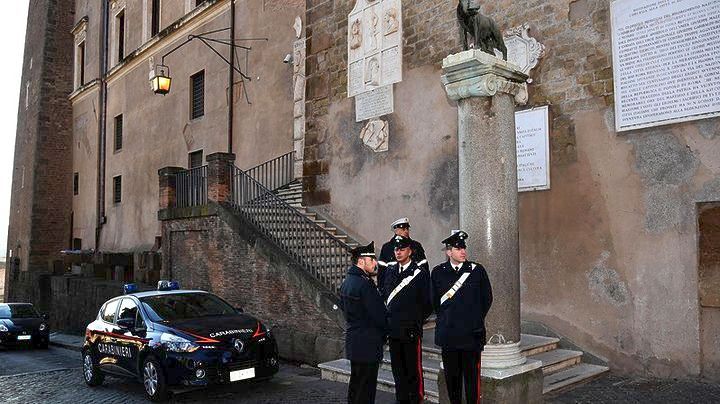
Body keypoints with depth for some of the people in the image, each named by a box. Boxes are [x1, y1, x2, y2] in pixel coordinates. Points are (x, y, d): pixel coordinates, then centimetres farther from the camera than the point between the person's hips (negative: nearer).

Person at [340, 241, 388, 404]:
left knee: (355, 383, 18)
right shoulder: (365, 284, -21)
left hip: (353, 340, 9)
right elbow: (379, 314, -18)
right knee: (366, 386, -1)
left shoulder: (347, 282, 8)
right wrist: (384, 333, 0)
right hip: (368, 344, -9)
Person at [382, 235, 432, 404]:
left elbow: (427, 303, -5)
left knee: (414, 368, 3)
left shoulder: (420, 272, -7)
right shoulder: (390, 271, 9)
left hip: (411, 330, -5)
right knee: (397, 367, 15)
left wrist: (417, 320, -1)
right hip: (393, 329, 5)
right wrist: (389, 317, 10)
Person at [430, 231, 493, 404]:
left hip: (472, 333, -1)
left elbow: (487, 298, 6)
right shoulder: (438, 272, 2)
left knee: (472, 374, 4)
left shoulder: (477, 270, -2)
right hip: (448, 333, 2)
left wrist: (476, 319, 9)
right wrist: (445, 318, 11)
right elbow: (434, 300, 11)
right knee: (452, 375, 11)